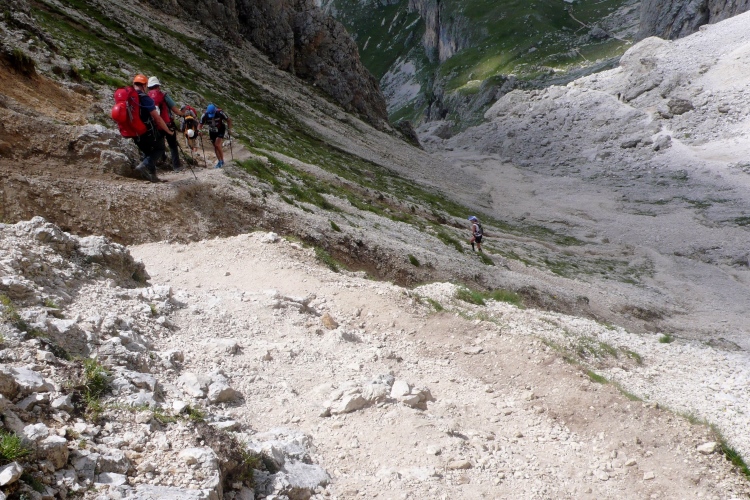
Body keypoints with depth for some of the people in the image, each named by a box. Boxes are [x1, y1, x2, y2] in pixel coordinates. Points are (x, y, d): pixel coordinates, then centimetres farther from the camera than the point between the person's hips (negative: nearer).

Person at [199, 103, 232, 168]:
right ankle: (219, 161, 18)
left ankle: (222, 161, -5)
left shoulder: (220, 113, -27)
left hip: (220, 130, -3)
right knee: (215, 147, 5)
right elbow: (200, 124, -12)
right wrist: (198, 130, -30)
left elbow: (228, 120, -13)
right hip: (212, 132, 3)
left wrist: (229, 129, -23)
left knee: (217, 145, -18)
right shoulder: (205, 115, -23)